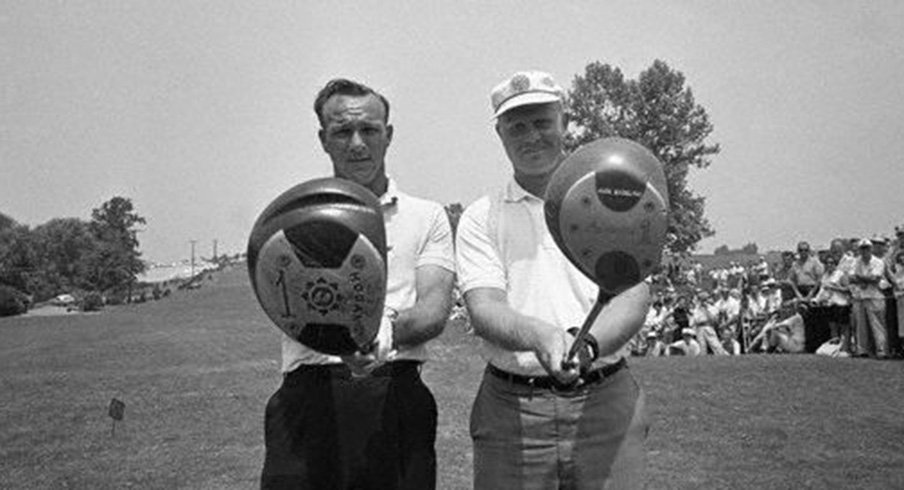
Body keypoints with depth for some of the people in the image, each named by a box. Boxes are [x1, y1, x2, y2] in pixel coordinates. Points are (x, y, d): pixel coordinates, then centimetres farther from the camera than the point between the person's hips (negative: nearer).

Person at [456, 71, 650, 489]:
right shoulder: (480, 218, 6)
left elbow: (633, 297, -5)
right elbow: (484, 309, -8)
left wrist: (589, 344, -26)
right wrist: (541, 336, -29)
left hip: (606, 405, 0)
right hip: (510, 408, 0)